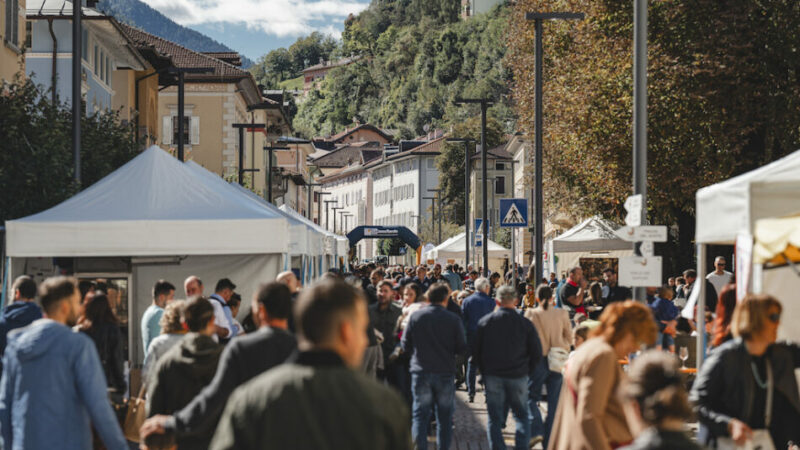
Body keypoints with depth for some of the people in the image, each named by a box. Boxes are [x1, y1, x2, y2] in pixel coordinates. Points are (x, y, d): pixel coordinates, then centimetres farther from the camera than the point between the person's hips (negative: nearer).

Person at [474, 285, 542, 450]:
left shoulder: (485, 321, -2)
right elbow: (537, 354, -2)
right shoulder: (525, 324, -5)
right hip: (518, 375, 0)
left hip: (492, 375, 1)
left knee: (495, 419, 8)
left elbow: (476, 350, 4)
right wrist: (526, 370, 12)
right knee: (521, 416, 12)